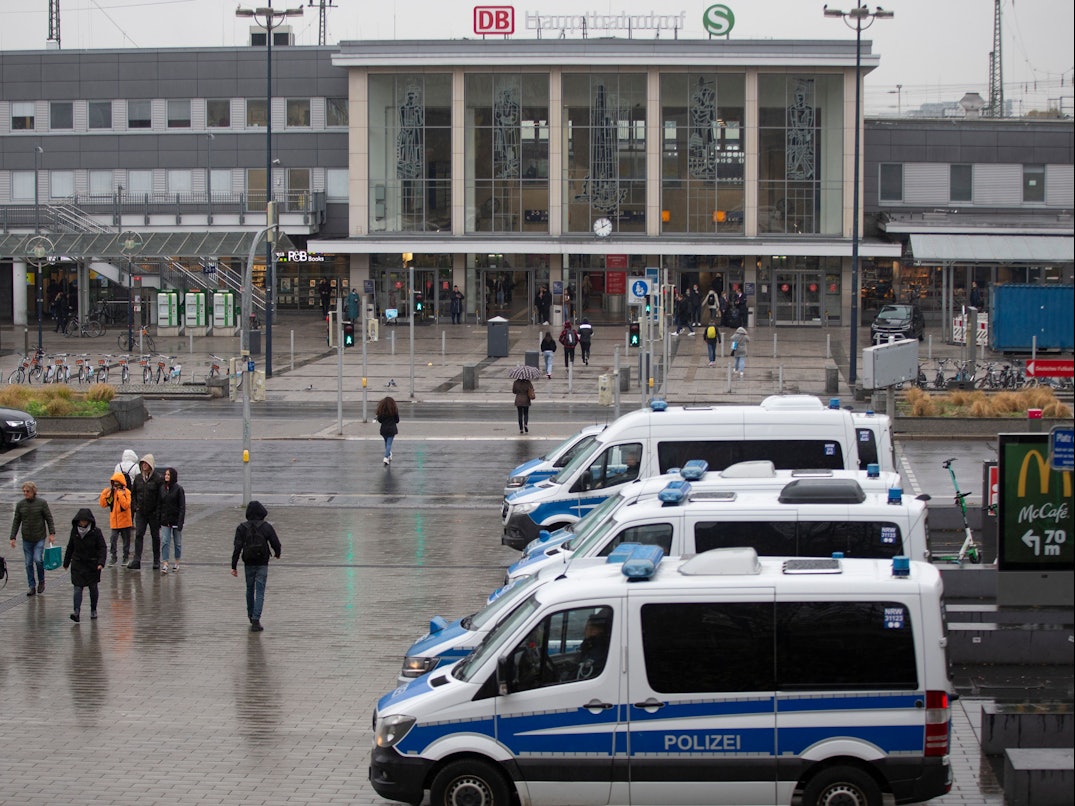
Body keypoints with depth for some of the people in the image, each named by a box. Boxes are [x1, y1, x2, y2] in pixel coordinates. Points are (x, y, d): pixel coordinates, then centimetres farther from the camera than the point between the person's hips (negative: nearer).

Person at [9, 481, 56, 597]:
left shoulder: (42, 503, -5)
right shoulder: (20, 505, 1)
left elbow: (49, 519, -1)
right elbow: (16, 522, 5)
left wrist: (52, 534, -8)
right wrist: (13, 537, 0)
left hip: (40, 538, -3)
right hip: (26, 539, 3)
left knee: (38, 560, -14)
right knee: (29, 563, 4)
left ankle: (41, 581, 10)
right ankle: (32, 587, 12)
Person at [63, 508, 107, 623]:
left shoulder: (96, 532, -10)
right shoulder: (74, 531, -1)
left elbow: (102, 548, -9)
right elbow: (70, 548, 11)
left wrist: (101, 562, -22)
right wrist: (66, 562, 16)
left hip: (92, 564, -1)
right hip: (78, 564, 1)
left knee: (93, 587, 10)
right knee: (77, 587, -9)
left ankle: (93, 610, 26)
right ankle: (76, 611, -18)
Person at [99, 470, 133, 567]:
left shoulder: (126, 492, -9)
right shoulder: (110, 492, 4)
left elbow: (126, 505, -22)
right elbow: (104, 504, 2)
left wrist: (120, 494, -25)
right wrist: (104, 494, -10)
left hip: (125, 522, -3)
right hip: (115, 522, 3)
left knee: (126, 541, 9)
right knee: (113, 540, -5)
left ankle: (126, 558, 21)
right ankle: (113, 557, 3)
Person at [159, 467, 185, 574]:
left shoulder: (179, 489, -7)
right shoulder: (162, 488, 4)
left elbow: (182, 507, -9)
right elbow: (159, 505, 9)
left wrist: (180, 522, -16)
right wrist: (159, 520, 6)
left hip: (176, 520, -3)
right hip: (165, 520, 3)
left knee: (177, 543, 8)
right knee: (165, 542, -6)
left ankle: (177, 563, 20)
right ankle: (164, 564, -8)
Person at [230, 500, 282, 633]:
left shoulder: (242, 528, -4)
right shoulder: (267, 527, -7)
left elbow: (237, 548, -9)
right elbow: (276, 543, -4)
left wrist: (234, 566, -7)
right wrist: (277, 554, 19)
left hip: (248, 563, 2)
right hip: (262, 564, -2)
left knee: (250, 589, 22)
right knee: (260, 592, -1)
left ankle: (251, 615, 37)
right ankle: (255, 620, -13)